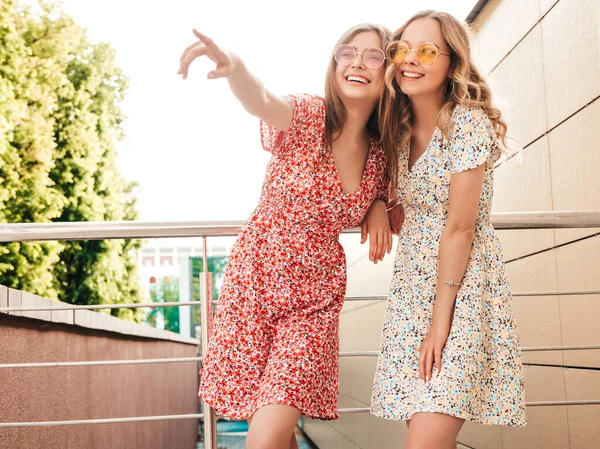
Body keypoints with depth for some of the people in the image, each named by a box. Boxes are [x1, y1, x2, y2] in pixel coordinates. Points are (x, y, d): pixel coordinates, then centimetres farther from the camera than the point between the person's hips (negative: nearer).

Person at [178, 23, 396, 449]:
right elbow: (261, 102, -36)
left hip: (315, 297, 1)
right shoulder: (306, 117, -12)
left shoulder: (384, 151, 0)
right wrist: (234, 66, -59)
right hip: (253, 281, -1)